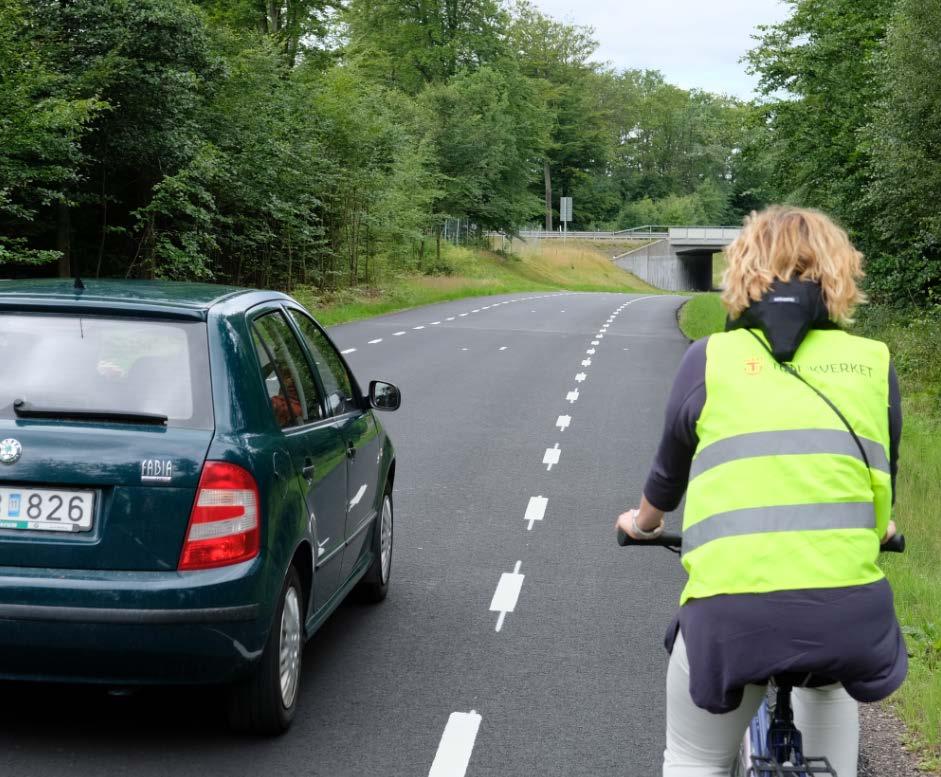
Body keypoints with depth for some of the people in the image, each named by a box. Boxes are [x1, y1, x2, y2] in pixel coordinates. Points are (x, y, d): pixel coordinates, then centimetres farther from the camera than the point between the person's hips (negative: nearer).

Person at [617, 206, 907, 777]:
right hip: (849, 608, 1)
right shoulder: (874, 364, 11)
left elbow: (669, 471, 22)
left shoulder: (711, 358, 9)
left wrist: (642, 523, 44)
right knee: (830, 678, 37)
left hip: (730, 608, -1)